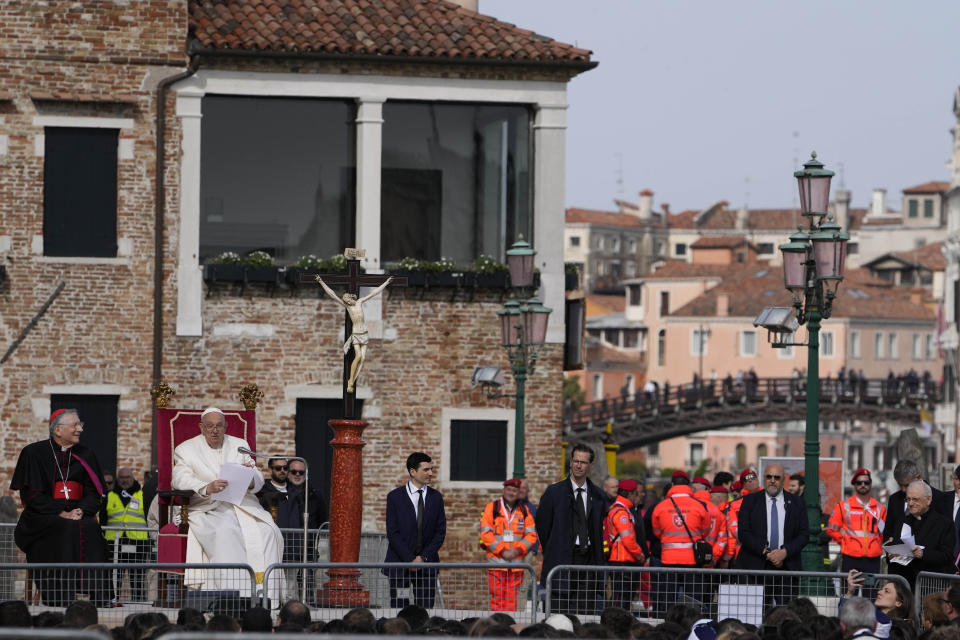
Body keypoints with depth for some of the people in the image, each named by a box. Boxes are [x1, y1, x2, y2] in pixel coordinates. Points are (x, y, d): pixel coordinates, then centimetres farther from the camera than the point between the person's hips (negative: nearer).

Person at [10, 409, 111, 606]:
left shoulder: (85, 455, 15)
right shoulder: (34, 453, 4)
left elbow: (94, 493, 10)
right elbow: (30, 494, -4)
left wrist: (81, 510, -13)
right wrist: (60, 513, -16)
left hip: (78, 516, 3)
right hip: (43, 519, -3)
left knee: (90, 528, -31)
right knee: (65, 531, -35)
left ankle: (98, 597, -36)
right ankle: (59, 602, -37)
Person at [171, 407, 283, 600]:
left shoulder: (239, 445, 21)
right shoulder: (186, 449, 11)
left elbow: (257, 481, 13)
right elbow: (179, 479, -7)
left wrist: (250, 477, -14)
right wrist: (207, 488, -26)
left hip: (243, 505, 3)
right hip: (209, 509, -3)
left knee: (267, 533, -26)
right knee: (225, 532, -36)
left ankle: (266, 597, -30)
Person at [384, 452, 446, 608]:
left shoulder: (436, 497, 8)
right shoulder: (395, 497, 0)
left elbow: (440, 532, 5)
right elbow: (393, 534, -5)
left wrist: (424, 558, -7)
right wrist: (410, 560, -12)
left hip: (427, 564, 2)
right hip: (400, 564, -2)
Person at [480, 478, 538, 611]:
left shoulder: (524, 511, 11)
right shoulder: (492, 508, 3)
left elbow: (531, 535, 8)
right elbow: (485, 533, -3)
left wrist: (518, 550, -7)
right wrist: (501, 551, -11)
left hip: (517, 562, 2)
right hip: (496, 560, -2)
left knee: (511, 600, 2)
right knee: (497, 599, -5)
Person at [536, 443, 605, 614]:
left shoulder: (597, 495, 11)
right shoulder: (554, 492, 0)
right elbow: (542, 524, 6)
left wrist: (599, 560, 12)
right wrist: (552, 553, 8)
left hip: (588, 561, 3)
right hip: (562, 561, -3)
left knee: (587, 612, -1)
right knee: (559, 612, -8)